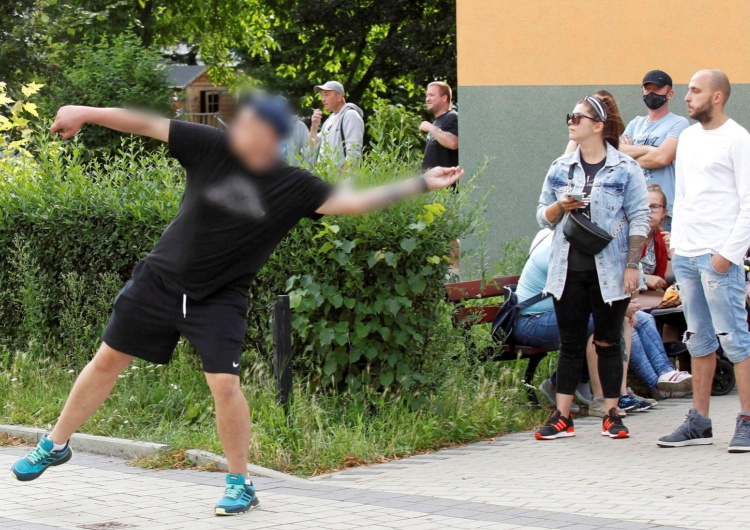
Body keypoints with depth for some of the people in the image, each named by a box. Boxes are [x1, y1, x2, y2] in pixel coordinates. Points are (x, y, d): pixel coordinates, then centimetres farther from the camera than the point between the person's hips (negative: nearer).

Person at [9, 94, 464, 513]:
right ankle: (55, 445, 28)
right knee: (109, 360, 10)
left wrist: (421, 185, -24)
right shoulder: (213, 147, -12)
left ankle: (240, 484, 6)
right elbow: (147, 126, -11)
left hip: (220, 300, -2)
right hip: (161, 280, 2)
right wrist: (86, 114, -16)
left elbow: (353, 202, -19)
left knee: (225, 384, -13)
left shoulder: (293, 187, -13)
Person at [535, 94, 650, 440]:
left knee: (608, 343, 4)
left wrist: (632, 265, -9)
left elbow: (639, 219, -3)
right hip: (568, 270, 3)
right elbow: (543, 216, 15)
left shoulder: (625, 169, -2)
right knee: (570, 345, 5)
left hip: (610, 270, -3)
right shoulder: (560, 168, 10)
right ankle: (562, 418, 6)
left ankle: (612, 415, 12)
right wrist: (559, 207, -8)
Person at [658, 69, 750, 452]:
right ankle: (699, 422, 13)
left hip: (719, 257, -7)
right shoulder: (688, 137, 17)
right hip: (685, 255, 7)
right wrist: (676, 244, 14)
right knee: (699, 341, 10)